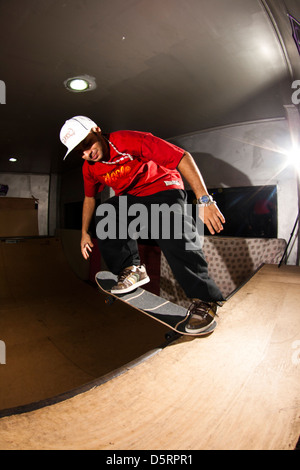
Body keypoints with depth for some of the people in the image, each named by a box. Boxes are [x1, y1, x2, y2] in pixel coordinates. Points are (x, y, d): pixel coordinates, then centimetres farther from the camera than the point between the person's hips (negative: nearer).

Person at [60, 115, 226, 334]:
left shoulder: (130, 140, -27)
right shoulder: (90, 169, -5)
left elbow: (183, 157, -30)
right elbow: (89, 198, 15)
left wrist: (205, 200, -37)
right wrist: (85, 232, 15)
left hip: (164, 188, -6)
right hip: (130, 198, 6)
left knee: (176, 240, -29)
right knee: (105, 216, -21)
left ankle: (204, 300, -17)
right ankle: (132, 269, -6)